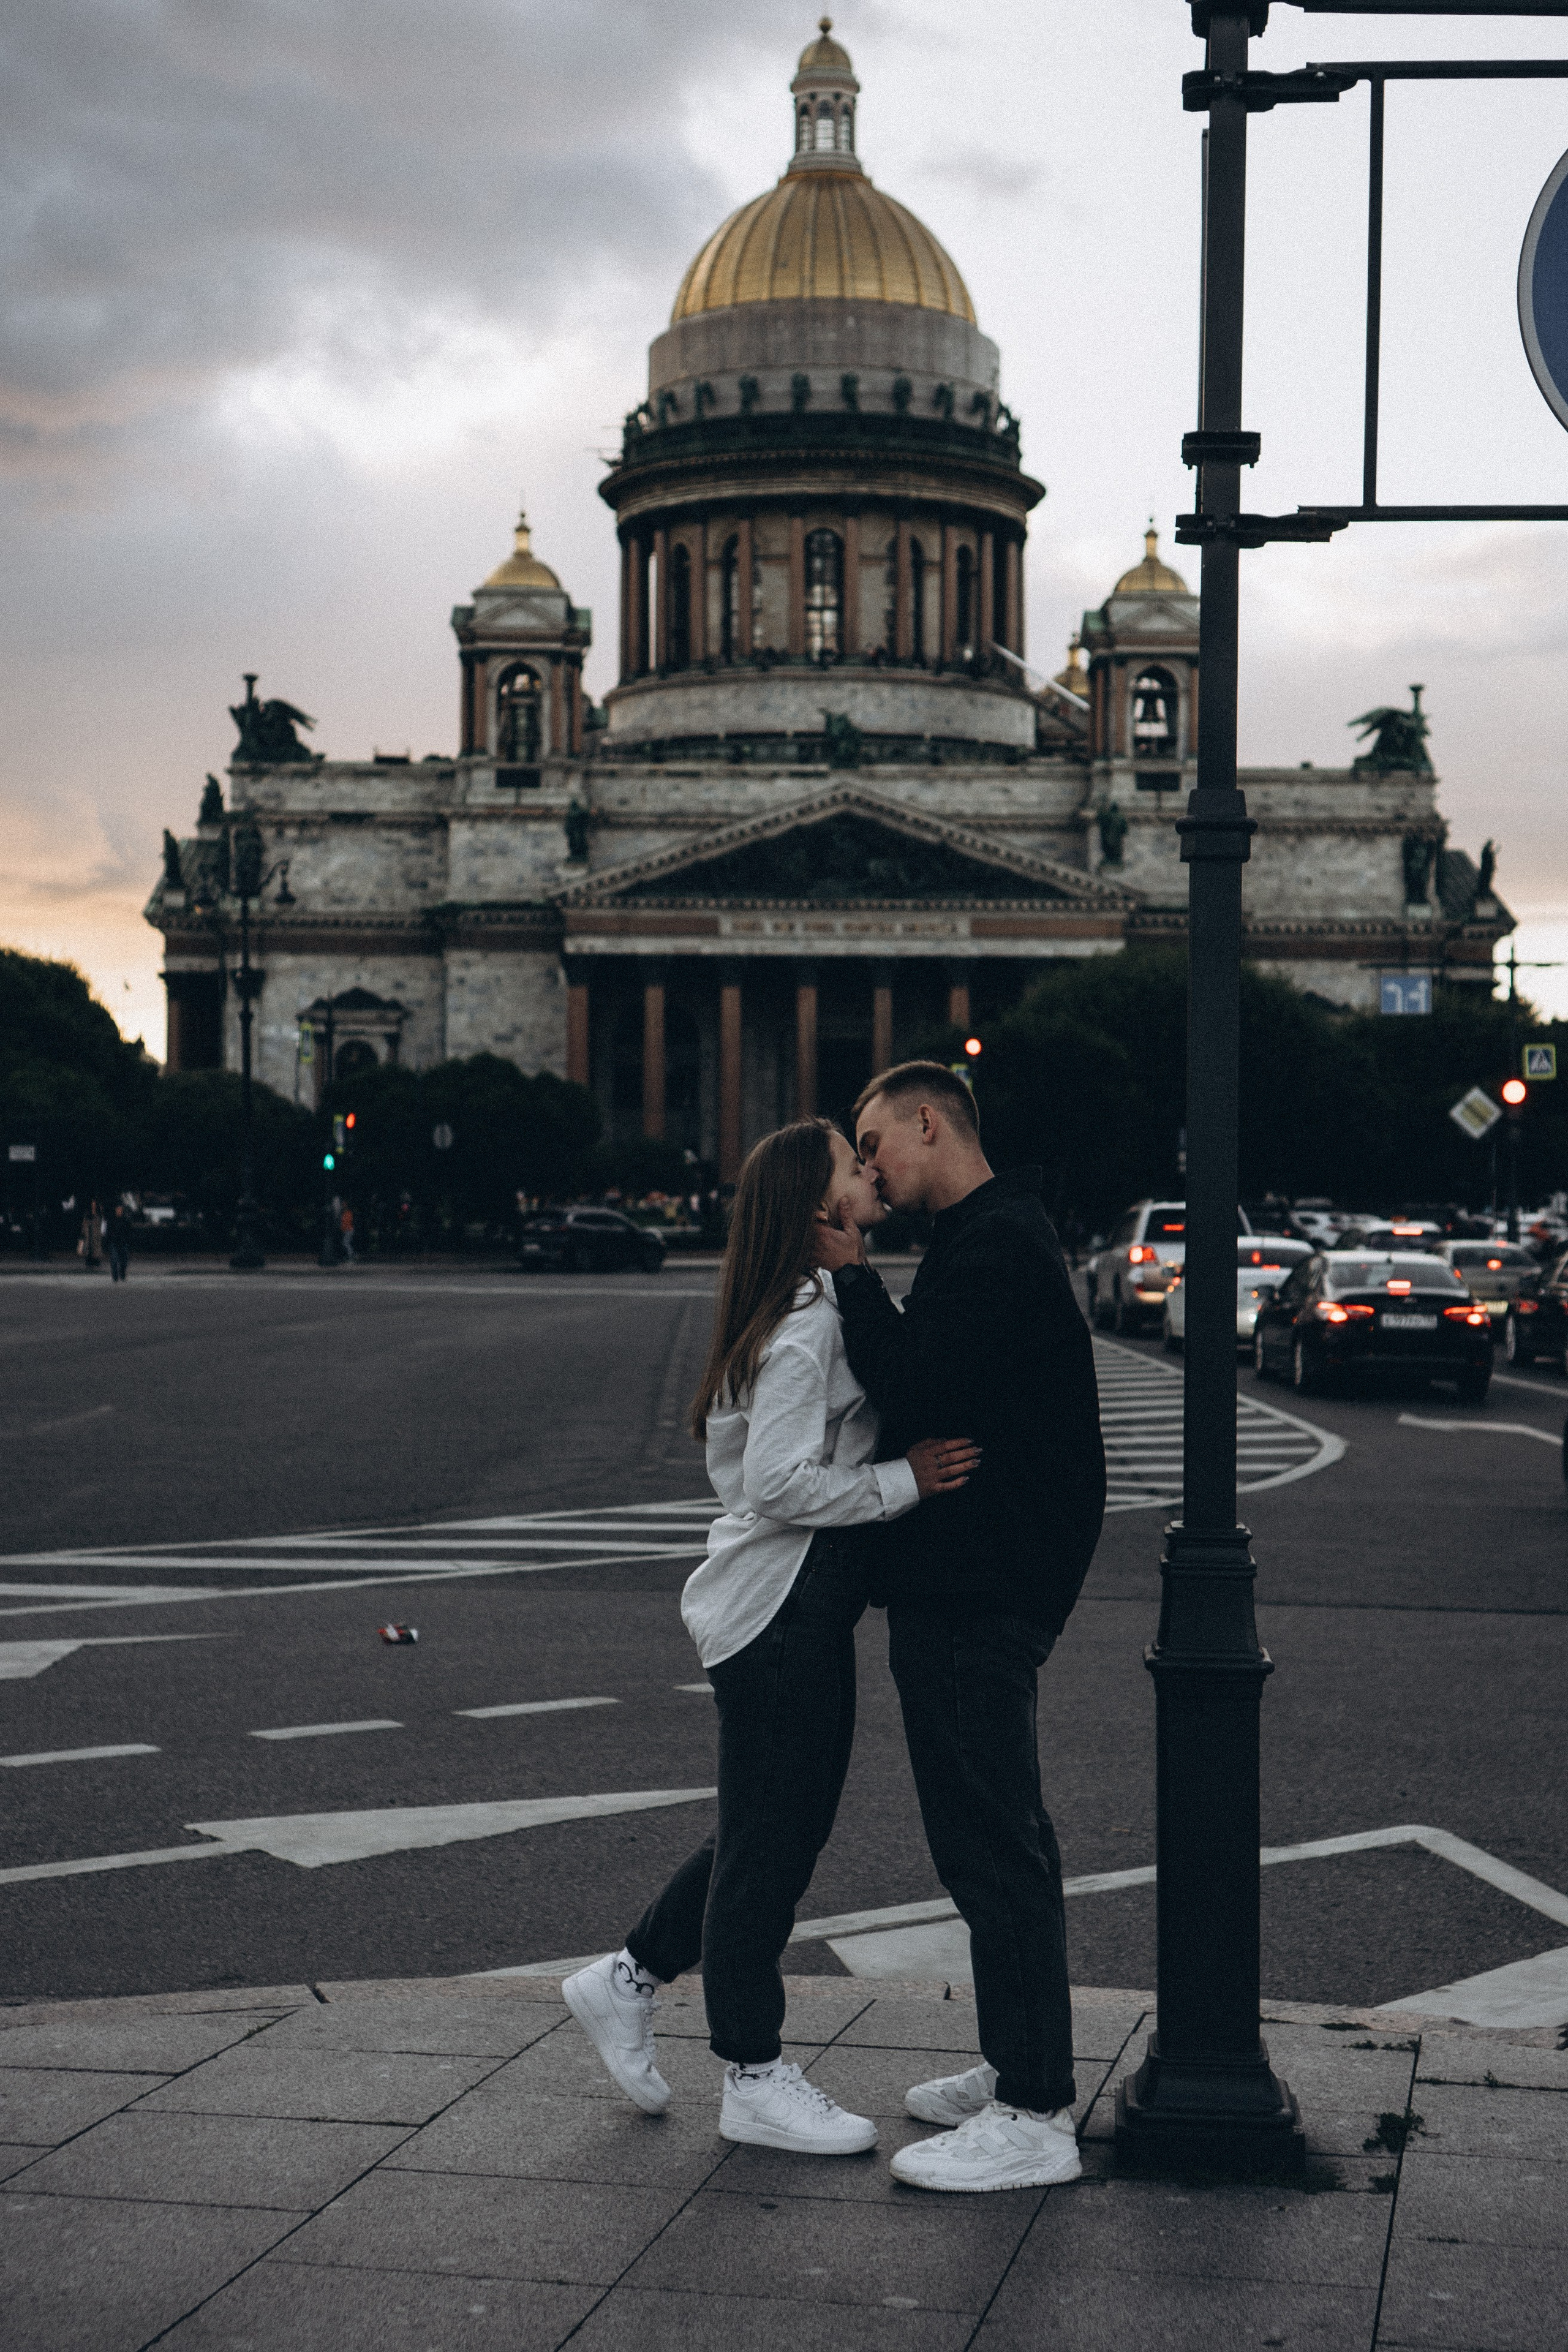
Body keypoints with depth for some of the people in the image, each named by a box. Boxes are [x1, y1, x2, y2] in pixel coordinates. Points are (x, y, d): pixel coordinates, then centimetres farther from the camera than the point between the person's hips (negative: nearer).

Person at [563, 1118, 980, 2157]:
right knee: (771, 1839, 0)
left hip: (806, 1609, 10)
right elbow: (779, 1483, -25)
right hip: (779, 1611, -10)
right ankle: (756, 2079, 11)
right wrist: (907, 1479, -22)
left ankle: (629, 1977, 29)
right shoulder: (805, 1329, -19)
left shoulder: (828, 1310, 14)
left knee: (780, 1828, 17)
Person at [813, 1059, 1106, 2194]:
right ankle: (1021, 2067, 29)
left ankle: (1035, 2120, -2)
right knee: (998, 1836, 18)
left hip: (976, 1596, -11)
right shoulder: (994, 1238, 17)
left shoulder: (998, 1247, -17)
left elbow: (914, 1385, -25)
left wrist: (852, 1276, -13)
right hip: (970, 1588, 11)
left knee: (994, 1845, -7)